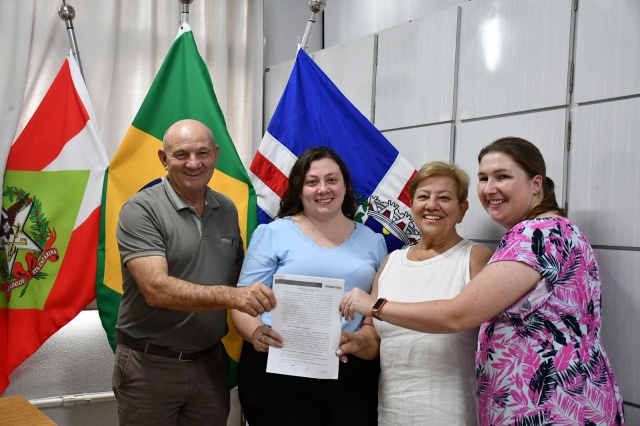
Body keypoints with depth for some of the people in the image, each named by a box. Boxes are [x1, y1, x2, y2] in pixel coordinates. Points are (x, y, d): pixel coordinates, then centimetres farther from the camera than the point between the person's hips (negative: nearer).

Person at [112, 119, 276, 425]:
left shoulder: (227, 210, 5)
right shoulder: (141, 211, -13)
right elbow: (157, 290, -24)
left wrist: (254, 313, -5)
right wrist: (231, 297, -35)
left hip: (211, 363, 5)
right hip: (149, 366, -4)